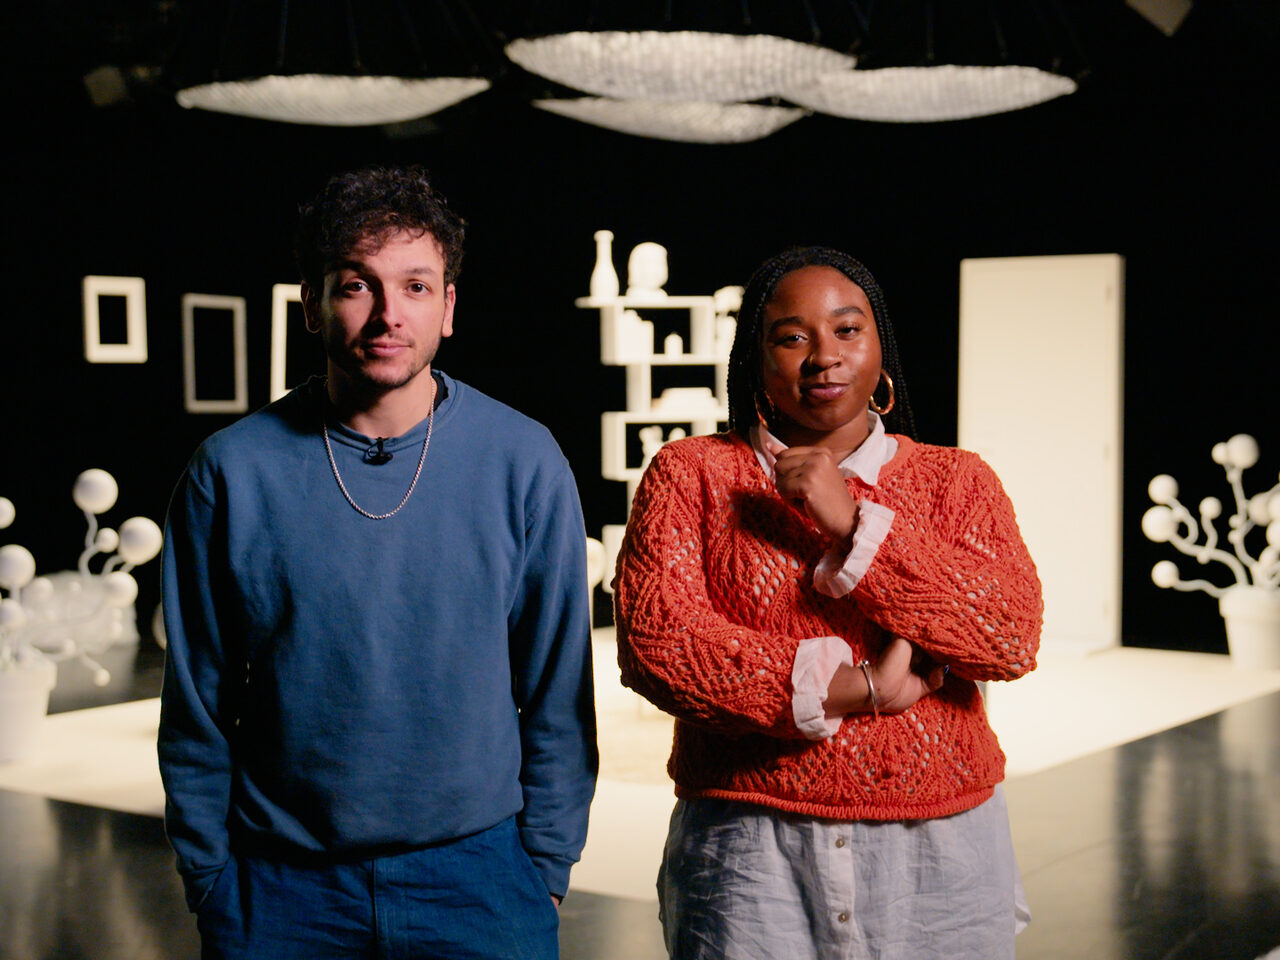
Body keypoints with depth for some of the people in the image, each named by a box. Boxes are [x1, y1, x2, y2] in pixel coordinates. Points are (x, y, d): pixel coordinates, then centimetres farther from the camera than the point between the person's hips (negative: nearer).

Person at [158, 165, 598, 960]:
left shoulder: (524, 462, -5)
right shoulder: (233, 470, -5)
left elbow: (558, 694, 1)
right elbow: (196, 708, 2)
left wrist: (545, 871, 0)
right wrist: (211, 881, 2)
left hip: (477, 875, 0)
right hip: (279, 890, 0)